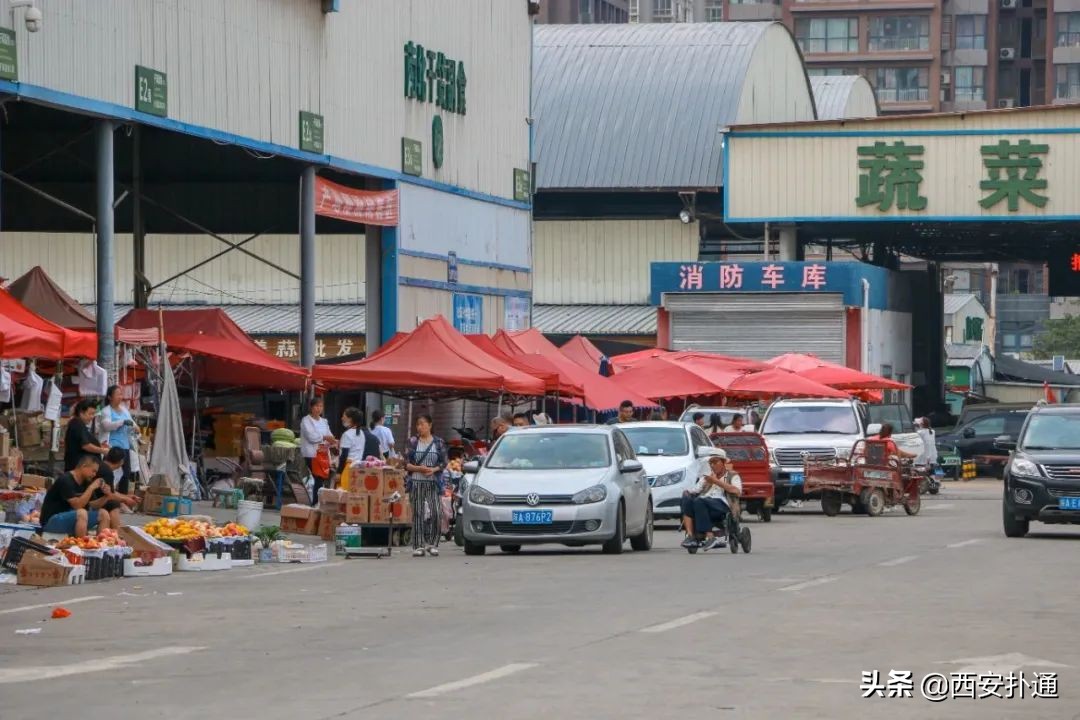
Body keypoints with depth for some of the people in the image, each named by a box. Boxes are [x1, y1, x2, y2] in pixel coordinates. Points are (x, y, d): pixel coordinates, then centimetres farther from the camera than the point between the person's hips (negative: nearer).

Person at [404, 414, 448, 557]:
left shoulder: (439, 443, 6)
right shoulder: (413, 442, 6)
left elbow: (444, 463, 5)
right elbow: (406, 463, 3)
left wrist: (434, 469, -14)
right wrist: (418, 468, -14)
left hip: (433, 482, 0)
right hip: (416, 482, 0)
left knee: (435, 513, -8)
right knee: (418, 514, -2)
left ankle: (432, 544, 5)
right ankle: (418, 546, 1)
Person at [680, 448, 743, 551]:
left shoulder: (732, 475, 16)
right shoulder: (707, 476, 32)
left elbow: (737, 491, -5)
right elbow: (696, 489, 18)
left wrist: (717, 482, -5)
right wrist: (687, 492, -6)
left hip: (722, 505, -5)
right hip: (704, 503, 5)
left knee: (699, 501, -36)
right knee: (687, 499, -28)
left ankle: (710, 537, -39)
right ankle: (690, 535, -41)